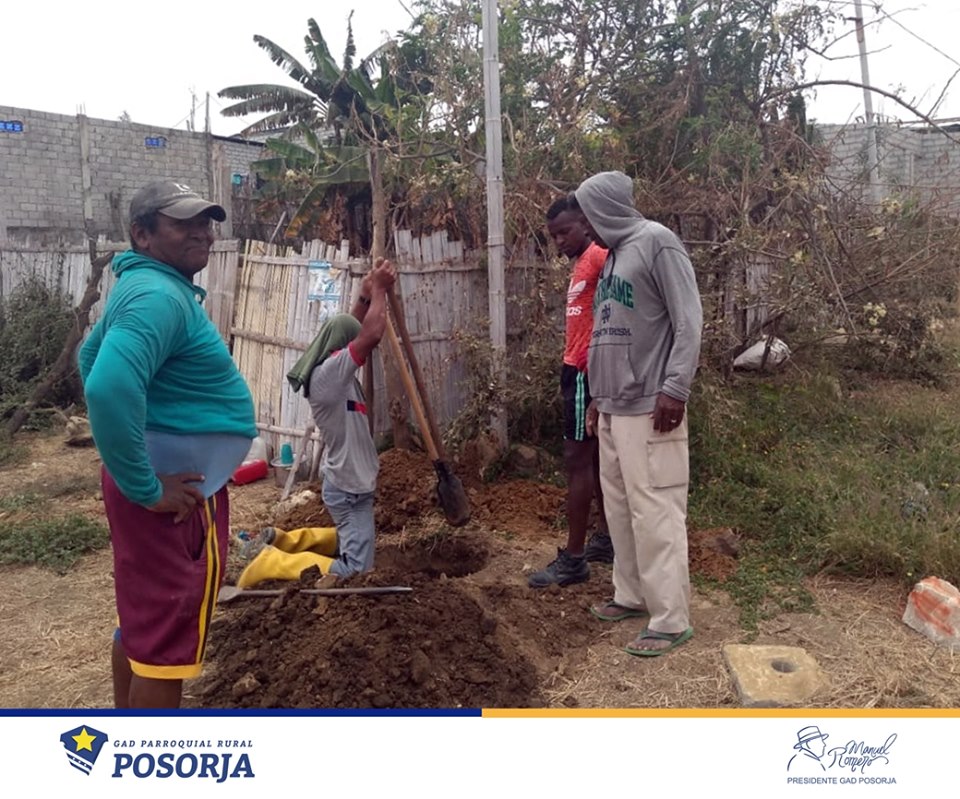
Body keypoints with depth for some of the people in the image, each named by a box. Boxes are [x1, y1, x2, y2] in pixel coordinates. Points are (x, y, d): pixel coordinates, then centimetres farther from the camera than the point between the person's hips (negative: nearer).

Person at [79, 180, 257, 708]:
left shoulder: (144, 287, 12)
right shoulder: (159, 294, -22)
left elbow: (91, 356, 27)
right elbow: (109, 387, -37)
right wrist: (145, 488, -27)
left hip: (166, 479, 11)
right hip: (175, 495, -11)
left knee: (140, 619, 22)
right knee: (168, 639, 0)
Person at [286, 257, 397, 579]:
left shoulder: (331, 372, 6)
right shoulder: (328, 374, -23)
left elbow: (355, 330, 16)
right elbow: (371, 335, -30)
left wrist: (365, 295, 3)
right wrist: (378, 290, -17)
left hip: (348, 481, 10)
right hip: (348, 486, -10)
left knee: (351, 559, 17)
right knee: (356, 570, -6)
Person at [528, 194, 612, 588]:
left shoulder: (599, 257, -12)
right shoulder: (581, 265, 16)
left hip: (587, 373, -10)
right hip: (579, 371, 10)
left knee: (577, 459, -7)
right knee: (595, 456, 15)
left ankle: (572, 559, 0)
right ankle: (605, 538, 25)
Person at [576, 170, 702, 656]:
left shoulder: (656, 242, -8)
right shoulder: (614, 254, 18)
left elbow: (688, 321, -15)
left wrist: (674, 388, -20)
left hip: (649, 408, -9)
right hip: (613, 407, 9)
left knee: (655, 511, -6)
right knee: (619, 506, 14)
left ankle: (671, 620, 2)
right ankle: (632, 595, 27)